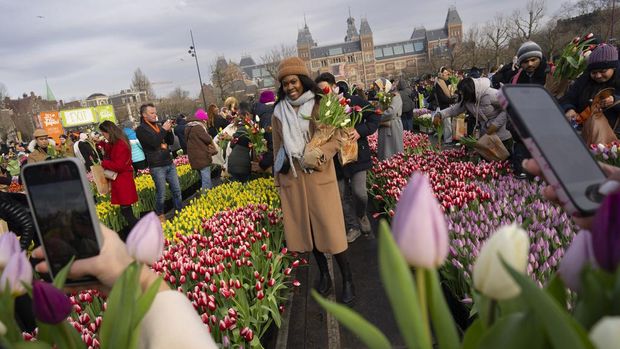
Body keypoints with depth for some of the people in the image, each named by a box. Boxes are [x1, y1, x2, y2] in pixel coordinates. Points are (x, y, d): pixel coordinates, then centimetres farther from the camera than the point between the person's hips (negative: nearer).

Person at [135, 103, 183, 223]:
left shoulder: (158, 125, 12)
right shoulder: (141, 129, -7)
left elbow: (171, 141, 14)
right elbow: (154, 143, -21)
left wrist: (169, 130, -3)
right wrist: (163, 129, -15)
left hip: (169, 164, 6)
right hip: (157, 167, -6)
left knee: (177, 190, 9)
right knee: (161, 195, 2)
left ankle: (180, 212, 22)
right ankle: (160, 216, 20)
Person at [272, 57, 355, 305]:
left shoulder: (320, 105, -3)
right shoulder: (279, 112, 6)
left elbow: (337, 138, -4)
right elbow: (278, 149, 11)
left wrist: (318, 153, -21)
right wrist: (278, 179, 12)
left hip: (319, 176, -3)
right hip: (292, 179, 3)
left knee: (330, 227, -1)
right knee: (306, 227, 10)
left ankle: (347, 279, 14)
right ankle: (324, 273, 28)